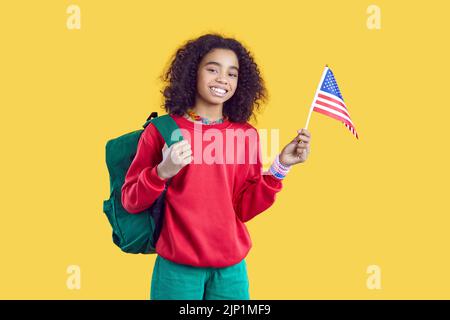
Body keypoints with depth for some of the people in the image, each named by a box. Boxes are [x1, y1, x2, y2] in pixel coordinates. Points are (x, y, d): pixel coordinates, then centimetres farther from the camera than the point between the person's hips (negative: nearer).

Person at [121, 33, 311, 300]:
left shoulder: (247, 134, 3)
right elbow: (130, 202, -3)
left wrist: (280, 166, -8)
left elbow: (243, 210, 1)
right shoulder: (162, 129, -4)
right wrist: (162, 172, -20)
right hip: (177, 267, -2)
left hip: (232, 268, 3)